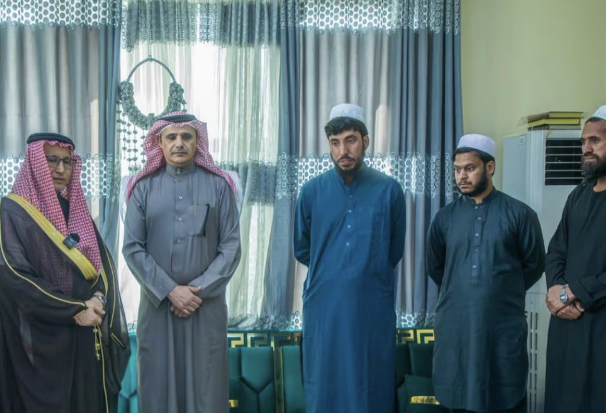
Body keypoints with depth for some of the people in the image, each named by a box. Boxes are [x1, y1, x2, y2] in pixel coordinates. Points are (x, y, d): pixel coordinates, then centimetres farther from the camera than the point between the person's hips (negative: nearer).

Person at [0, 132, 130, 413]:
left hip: (87, 333, 5)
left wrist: (98, 298, -11)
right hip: (41, 336, -5)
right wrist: (74, 310, -16)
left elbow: (103, 261, 10)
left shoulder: (77, 209, 12)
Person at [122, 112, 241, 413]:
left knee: (205, 385, 5)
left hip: (206, 303, -1)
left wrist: (200, 290, -11)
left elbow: (231, 246, -2)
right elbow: (132, 248, -2)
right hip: (157, 303, 1)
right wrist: (170, 290, -11)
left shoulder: (218, 185, 3)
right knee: (159, 383, 8)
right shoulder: (144, 187, 4)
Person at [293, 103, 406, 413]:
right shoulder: (312, 191, 1)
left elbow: (395, 250, 9)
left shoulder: (389, 190, -2)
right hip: (324, 305, 1)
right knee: (323, 388, 8)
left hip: (373, 307, -1)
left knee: (371, 387, 8)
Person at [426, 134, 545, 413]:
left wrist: (504, 293, 9)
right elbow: (434, 268, 17)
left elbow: (535, 265, 5)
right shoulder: (445, 217, 6)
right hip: (454, 326, 3)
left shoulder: (519, 214, -2)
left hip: (504, 326, -2)